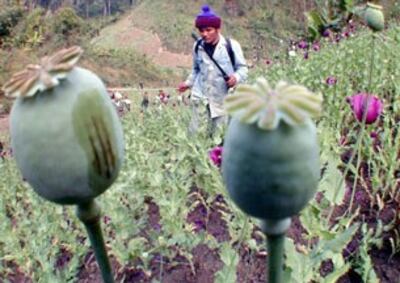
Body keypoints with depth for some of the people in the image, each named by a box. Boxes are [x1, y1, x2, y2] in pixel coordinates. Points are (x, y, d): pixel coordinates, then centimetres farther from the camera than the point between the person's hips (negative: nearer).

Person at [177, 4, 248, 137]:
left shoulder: (231, 45, -9)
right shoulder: (197, 46, 3)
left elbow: (242, 67, -2)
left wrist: (236, 77, -22)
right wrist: (188, 83, 8)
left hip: (223, 98, -2)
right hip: (201, 95, 2)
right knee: (196, 132, -4)